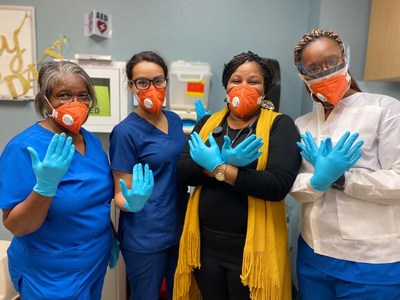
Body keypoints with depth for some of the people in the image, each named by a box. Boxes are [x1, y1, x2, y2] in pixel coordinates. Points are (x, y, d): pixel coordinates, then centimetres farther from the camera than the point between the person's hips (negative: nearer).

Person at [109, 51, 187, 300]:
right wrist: (133, 202, -36)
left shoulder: (174, 120, 2)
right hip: (145, 237, -6)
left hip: (180, 228, 6)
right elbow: (121, 194, -13)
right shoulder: (125, 132, -17)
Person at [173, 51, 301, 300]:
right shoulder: (207, 123, 6)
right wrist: (225, 161, -22)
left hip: (253, 247, -3)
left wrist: (217, 167, -17)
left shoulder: (280, 125, -7)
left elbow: (279, 184, -20)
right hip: (206, 243, 4)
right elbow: (184, 171, -5)